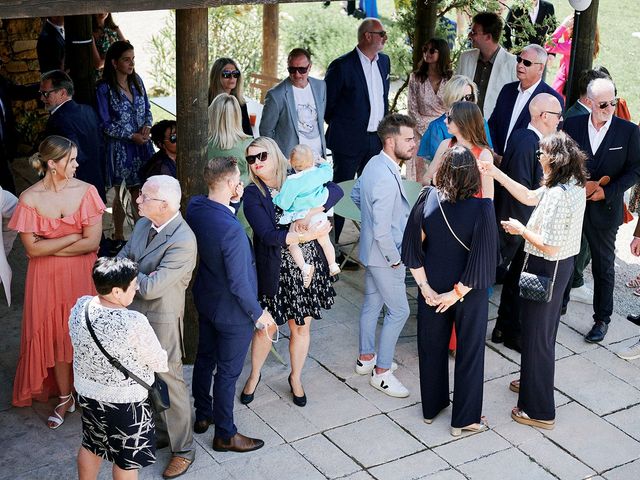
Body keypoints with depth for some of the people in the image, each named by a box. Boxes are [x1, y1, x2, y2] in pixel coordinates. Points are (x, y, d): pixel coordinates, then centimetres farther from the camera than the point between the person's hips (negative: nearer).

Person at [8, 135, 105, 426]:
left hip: (81, 274, 0)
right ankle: (64, 397, 25)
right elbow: (32, 249, -13)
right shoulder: (30, 198, -11)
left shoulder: (85, 191, -9)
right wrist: (73, 237, -15)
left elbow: (93, 241, -12)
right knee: (55, 334, 9)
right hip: (47, 278, 0)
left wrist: (49, 247, -12)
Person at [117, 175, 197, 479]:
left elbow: (150, 288, -28)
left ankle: (183, 449, 25)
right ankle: (160, 431, 44)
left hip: (161, 321, -8)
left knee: (169, 383, 7)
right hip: (134, 315, 8)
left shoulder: (183, 242, -28)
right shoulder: (143, 224, -2)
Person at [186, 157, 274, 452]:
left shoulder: (195, 206, -13)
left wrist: (233, 202, -2)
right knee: (227, 372, 10)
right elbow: (239, 283, -27)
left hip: (204, 301, 8)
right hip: (232, 311, -8)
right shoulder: (232, 231, -35)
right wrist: (257, 313, -13)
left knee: (204, 358, 25)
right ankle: (225, 435, 27)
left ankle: (203, 415, 45)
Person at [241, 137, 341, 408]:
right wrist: (306, 236, -27)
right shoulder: (252, 194, -8)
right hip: (275, 271, -2)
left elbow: (335, 191, -10)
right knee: (267, 326, 9)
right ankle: (254, 375, 35)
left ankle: (296, 378, 34)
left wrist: (312, 211, -25)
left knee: (302, 326, 12)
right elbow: (267, 234, -19)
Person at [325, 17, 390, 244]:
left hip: (376, 139, 6)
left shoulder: (384, 61, 8)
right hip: (349, 141, -6)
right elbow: (326, 103, -6)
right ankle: (332, 243, 10)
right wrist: (340, 127, 4)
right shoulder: (342, 65, -13)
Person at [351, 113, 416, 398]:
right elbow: (382, 230, -28)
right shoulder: (387, 178, -30)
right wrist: (395, 259, -17)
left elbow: (356, 195, 18)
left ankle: (366, 358, 37)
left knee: (372, 303, 21)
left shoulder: (375, 164, 0)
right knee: (398, 310, 1)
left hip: (371, 251, 10)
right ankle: (382, 372, 11)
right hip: (384, 256, -10)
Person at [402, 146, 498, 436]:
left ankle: (432, 407, 39)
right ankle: (465, 419, 27)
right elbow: (482, 260, -23)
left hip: (433, 287, 3)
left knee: (432, 347, 21)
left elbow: (413, 248, -11)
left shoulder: (428, 199, -14)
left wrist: (426, 287, -6)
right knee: (469, 352, 15)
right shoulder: (482, 208, -23)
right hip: (470, 292, -3)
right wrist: (457, 293, -14)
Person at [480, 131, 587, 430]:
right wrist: (496, 173, 12)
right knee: (543, 330, 26)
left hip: (546, 270, -10)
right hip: (561, 265, 10)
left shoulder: (558, 195, -29)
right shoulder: (574, 186, 1)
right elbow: (529, 197, 14)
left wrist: (521, 229, -13)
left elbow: (549, 246, -29)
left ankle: (540, 411, 14)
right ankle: (534, 382, 47)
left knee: (536, 335, 3)